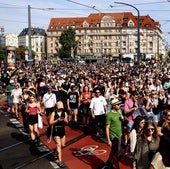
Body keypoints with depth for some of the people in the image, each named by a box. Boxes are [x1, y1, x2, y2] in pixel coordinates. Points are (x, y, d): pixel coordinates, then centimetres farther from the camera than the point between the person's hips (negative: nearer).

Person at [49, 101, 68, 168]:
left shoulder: (64, 113, 0)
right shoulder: (53, 113, -11)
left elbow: (66, 122, 7)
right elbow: (50, 123, -15)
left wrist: (65, 120, -16)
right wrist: (57, 120, -25)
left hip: (62, 131, 5)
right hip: (55, 131, -5)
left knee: (62, 145, 16)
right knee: (58, 145, -10)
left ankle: (56, 153, 47)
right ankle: (59, 161, -7)